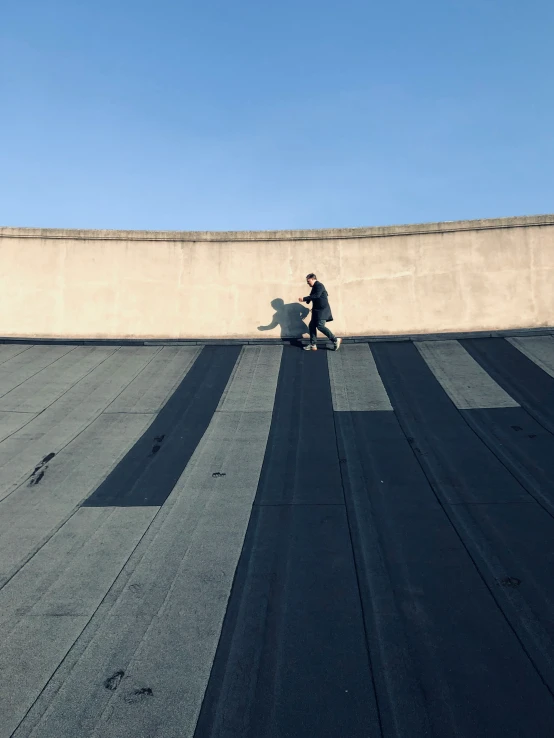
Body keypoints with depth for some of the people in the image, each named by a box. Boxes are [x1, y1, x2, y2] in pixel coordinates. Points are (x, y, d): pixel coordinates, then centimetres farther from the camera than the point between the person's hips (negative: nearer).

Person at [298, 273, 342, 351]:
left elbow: (317, 295, -28)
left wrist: (304, 298, -28)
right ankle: (312, 345, 11)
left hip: (323, 309, -10)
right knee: (312, 325, 6)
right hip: (317, 310, 10)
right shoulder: (314, 287, 16)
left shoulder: (319, 285, -13)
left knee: (320, 326, -17)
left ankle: (336, 340, -10)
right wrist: (305, 300, 0)